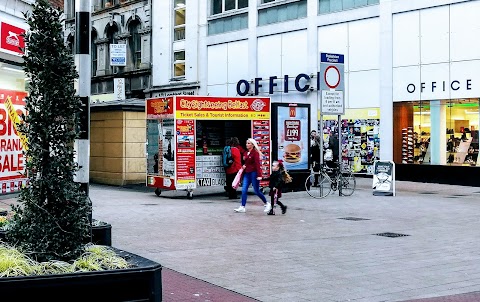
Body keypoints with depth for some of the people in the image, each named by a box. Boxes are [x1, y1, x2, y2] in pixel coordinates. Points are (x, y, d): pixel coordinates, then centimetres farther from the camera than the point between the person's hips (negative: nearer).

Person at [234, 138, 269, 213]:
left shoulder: (255, 153, -10)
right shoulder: (246, 153, 13)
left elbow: (257, 164, -16)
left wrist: (259, 175, -21)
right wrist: (243, 166, 2)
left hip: (253, 173, -7)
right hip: (247, 173, 7)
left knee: (256, 191, 0)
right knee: (244, 190, -2)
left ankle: (267, 204, 18)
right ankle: (242, 207, -1)